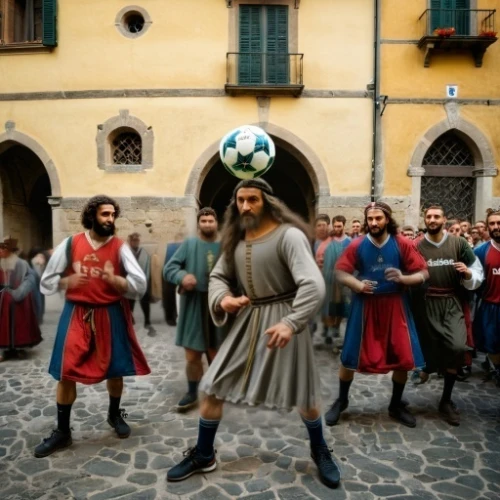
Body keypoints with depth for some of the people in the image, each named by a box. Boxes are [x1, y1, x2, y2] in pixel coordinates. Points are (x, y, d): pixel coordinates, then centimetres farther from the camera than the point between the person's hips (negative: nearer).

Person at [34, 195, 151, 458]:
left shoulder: (120, 247, -4)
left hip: (111, 314, 0)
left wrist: (114, 279, -26)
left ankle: (115, 415, 37)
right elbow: (46, 282, 4)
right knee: (66, 372, 2)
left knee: (115, 370, 10)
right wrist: (67, 281, -15)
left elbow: (140, 285, -10)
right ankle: (62, 432, 20)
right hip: (76, 314, 0)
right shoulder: (70, 244, -2)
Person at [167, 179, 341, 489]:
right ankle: (203, 456, 28)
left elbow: (314, 285, -26)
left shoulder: (289, 235, -17)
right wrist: (222, 299, -11)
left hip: (283, 320, -5)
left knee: (304, 395, 9)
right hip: (248, 320, 6)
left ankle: (320, 452, 39)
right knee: (214, 387, 6)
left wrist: (291, 323, -38)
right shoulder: (236, 239, 6)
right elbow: (218, 276, 12)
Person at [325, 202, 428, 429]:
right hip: (365, 305, -1)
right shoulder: (357, 245, -5)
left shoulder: (403, 244, -4)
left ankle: (396, 405, 29)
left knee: (403, 358, 6)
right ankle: (341, 401, 27)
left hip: (394, 306, 1)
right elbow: (340, 272, 0)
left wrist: (403, 278, -23)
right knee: (351, 357, 5)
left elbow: (423, 273, -3)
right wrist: (357, 284, -18)